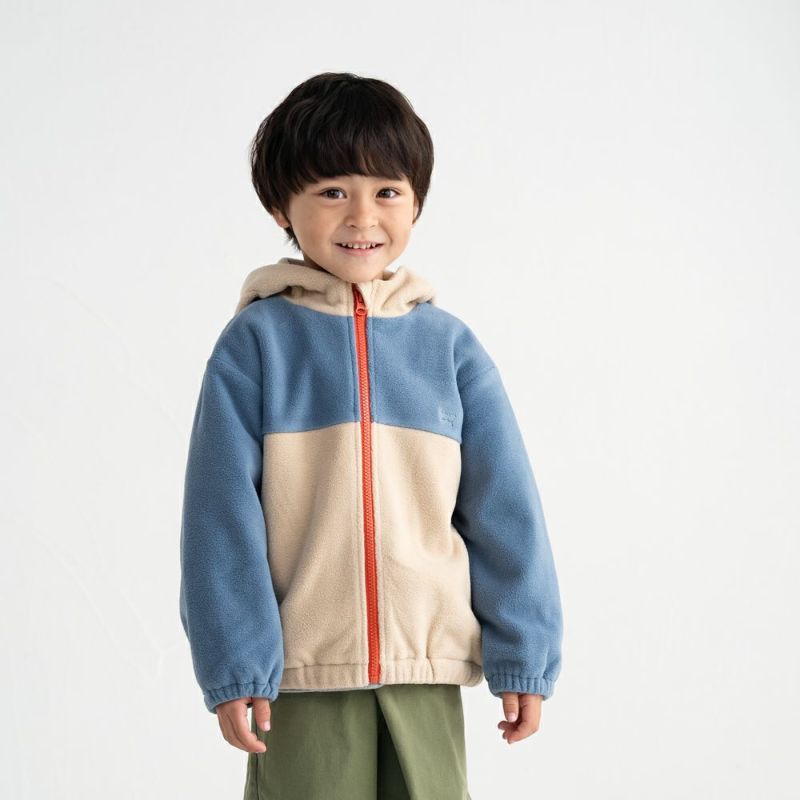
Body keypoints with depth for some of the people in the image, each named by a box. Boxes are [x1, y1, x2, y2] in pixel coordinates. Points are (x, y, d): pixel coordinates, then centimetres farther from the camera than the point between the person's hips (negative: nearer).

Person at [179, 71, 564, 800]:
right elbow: (221, 513, -4)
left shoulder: (449, 344, 4)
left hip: (428, 668, 2)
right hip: (302, 672, -2)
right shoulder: (256, 342, -2)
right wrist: (233, 660, -9)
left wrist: (525, 651, 3)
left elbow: (505, 507, 5)